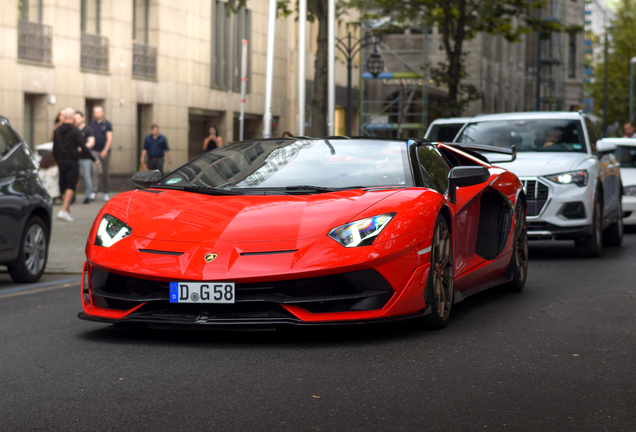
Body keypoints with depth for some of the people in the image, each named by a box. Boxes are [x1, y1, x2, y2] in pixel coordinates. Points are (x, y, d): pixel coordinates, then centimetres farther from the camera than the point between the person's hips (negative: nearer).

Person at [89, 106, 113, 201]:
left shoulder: (107, 124, 2)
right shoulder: (92, 124, 8)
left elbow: (109, 138, -5)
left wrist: (106, 150, -16)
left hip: (105, 152, -1)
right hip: (94, 151, 1)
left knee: (106, 173, 5)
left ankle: (105, 192, 15)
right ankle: (93, 192, -17)